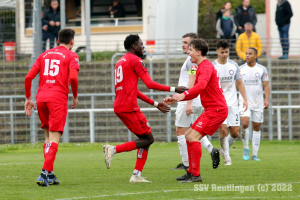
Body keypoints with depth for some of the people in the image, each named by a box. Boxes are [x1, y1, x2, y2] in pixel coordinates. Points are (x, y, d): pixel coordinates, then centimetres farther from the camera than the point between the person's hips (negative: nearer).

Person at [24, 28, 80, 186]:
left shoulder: (44, 55, 19)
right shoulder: (71, 56, 5)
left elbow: (28, 77, 11)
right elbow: (73, 77, -13)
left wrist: (28, 98, 18)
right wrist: (75, 97, 2)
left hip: (41, 97, 5)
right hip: (58, 97, -5)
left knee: (48, 136, 17)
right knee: (54, 138, -7)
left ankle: (50, 175, 15)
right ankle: (45, 172, -22)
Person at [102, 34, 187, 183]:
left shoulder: (120, 62, 24)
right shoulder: (135, 60, -5)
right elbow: (150, 84, -13)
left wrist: (155, 104, 28)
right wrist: (173, 89, -6)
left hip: (119, 107, 10)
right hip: (129, 107, -10)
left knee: (146, 139, 12)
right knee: (148, 139, -5)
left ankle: (137, 175, 4)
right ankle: (114, 149, -15)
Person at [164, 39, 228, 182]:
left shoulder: (206, 67, -14)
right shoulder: (201, 67, 20)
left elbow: (201, 85, -34)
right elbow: (195, 93, 26)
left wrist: (184, 95, -47)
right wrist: (175, 99, 18)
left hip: (216, 109, -11)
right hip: (211, 110, 11)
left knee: (193, 137, -17)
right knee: (188, 136, 14)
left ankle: (195, 175, -16)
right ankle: (191, 172, 18)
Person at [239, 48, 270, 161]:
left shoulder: (262, 70, 3)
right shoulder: (240, 69, 4)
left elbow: (266, 86, 2)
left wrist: (267, 99, -10)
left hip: (258, 103, 1)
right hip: (244, 101, -1)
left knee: (257, 127, 3)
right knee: (245, 123, -20)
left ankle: (255, 154, 9)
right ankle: (246, 148, -1)